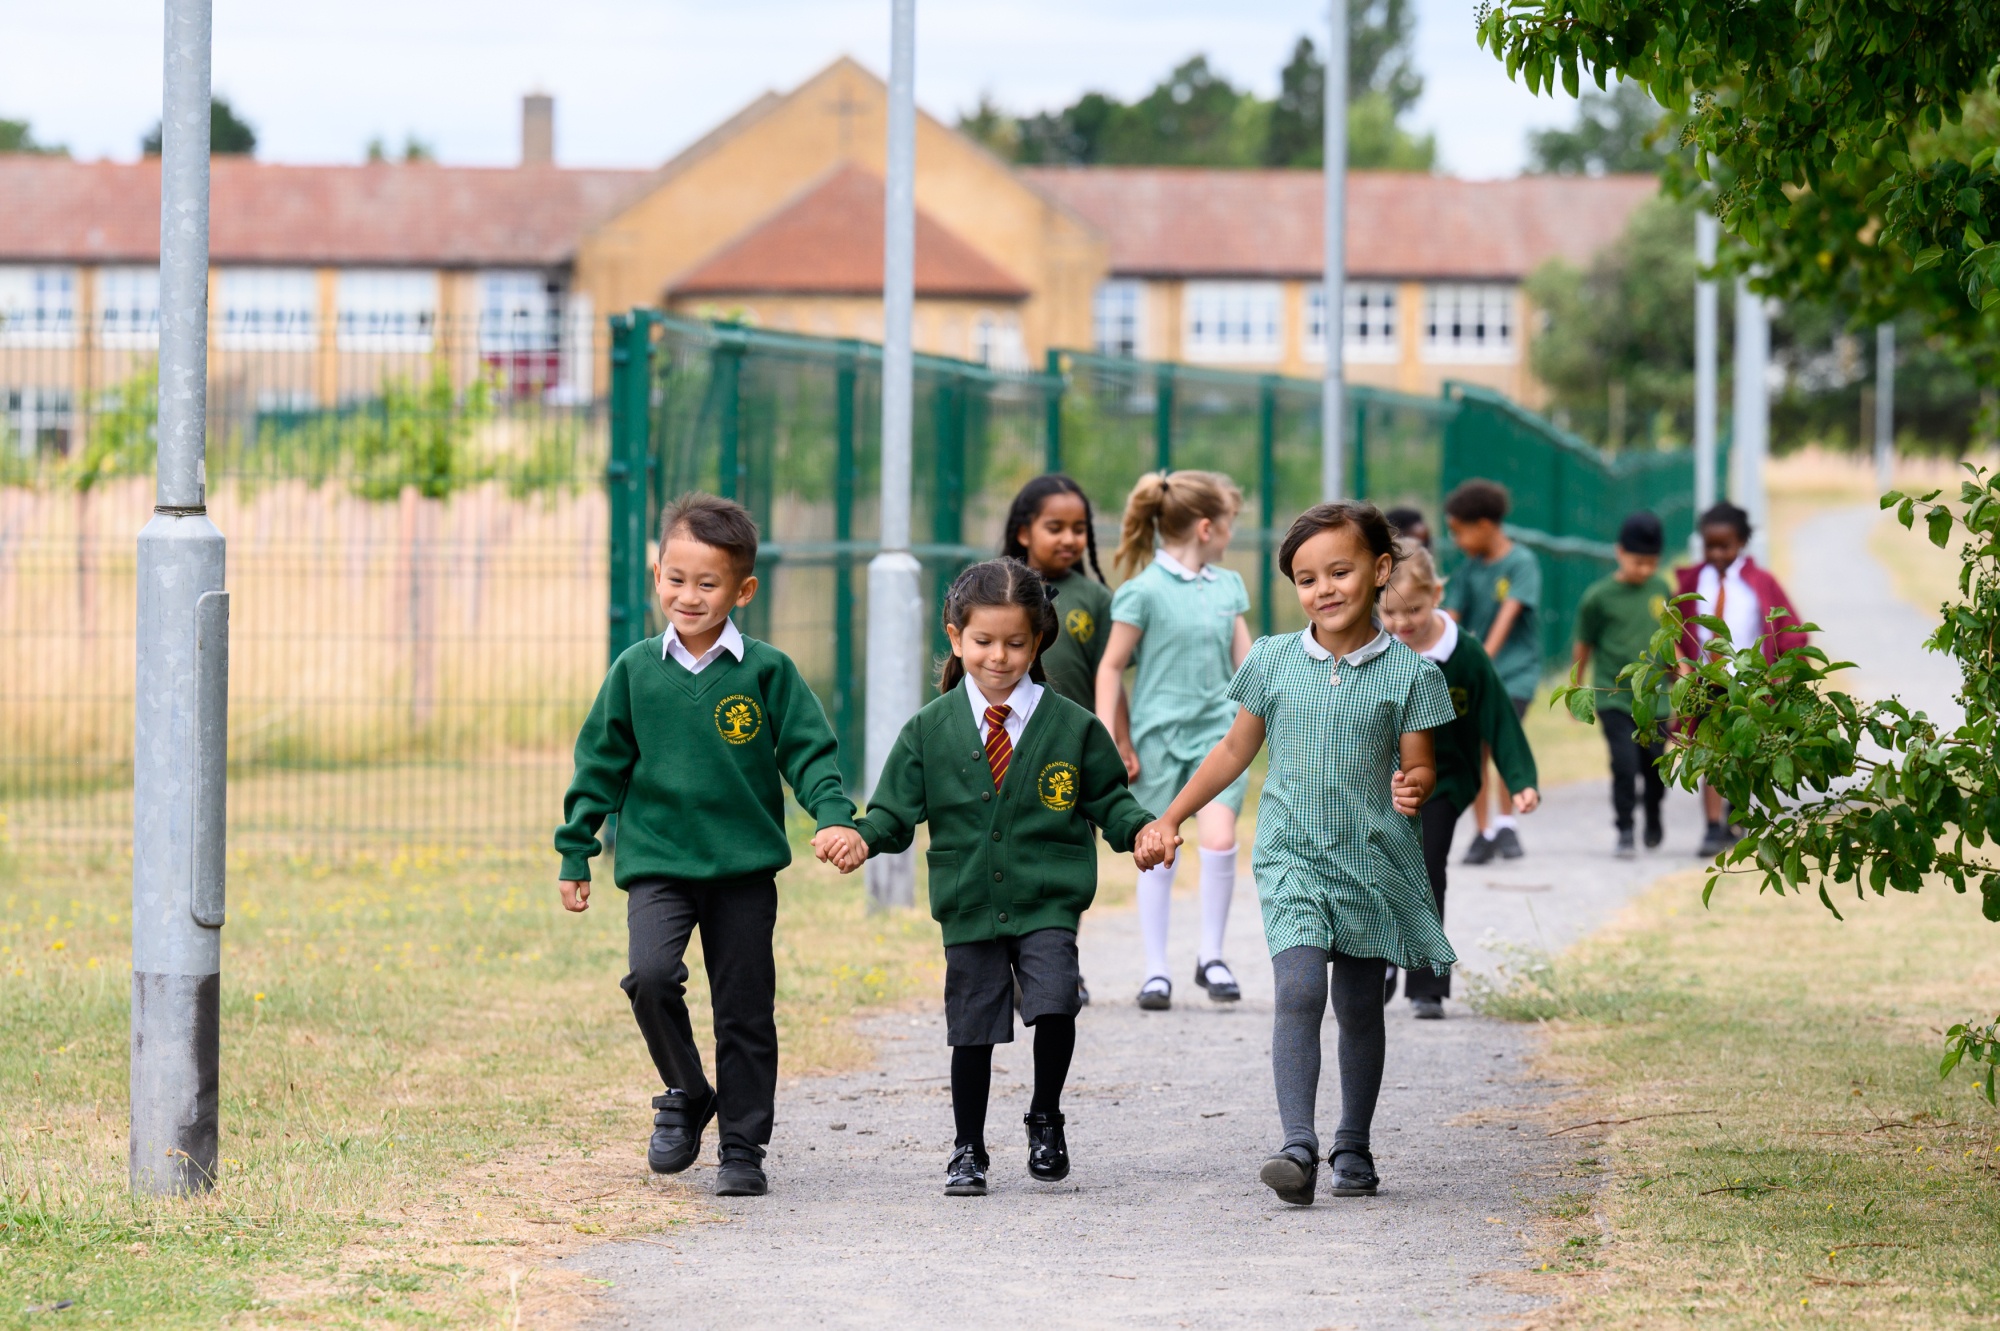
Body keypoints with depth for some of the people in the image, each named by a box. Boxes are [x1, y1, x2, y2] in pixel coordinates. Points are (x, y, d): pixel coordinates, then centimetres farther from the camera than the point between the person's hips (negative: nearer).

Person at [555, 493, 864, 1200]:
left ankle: (742, 1147, 16)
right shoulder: (635, 671, 3)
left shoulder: (767, 671, -1)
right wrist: (575, 852, 9)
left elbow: (810, 751, 1)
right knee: (651, 975, -22)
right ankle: (686, 1095, 2)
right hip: (658, 863, 0)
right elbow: (600, 764, 9)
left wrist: (835, 816, -16)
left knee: (745, 1011, 3)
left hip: (745, 867, 0)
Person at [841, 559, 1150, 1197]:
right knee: (972, 1030, 5)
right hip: (969, 906, 1)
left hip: (1047, 904, -1)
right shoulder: (929, 730, 4)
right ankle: (968, 1151, 22)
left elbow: (1108, 798, 9)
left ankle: (1046, 1120, 6)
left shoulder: (1072, 726, 3)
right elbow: (896, 809, 4)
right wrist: (862, 837, -16)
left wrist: (1140, 829, -10)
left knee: (1054, 1006, -19)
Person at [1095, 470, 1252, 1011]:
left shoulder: (1228, 586, 9)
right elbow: (1111, 666, -6)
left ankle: (1212, 956, 2)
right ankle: (1155, 970, 12)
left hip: (1217, 729, 4)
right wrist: (1108, 741, -10)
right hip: (1159, 734, -3)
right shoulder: (1145, 591, -9)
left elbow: (1247, 661, 17)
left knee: (1220, 837, -13)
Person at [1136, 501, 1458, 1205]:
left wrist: (1414, 788, -24)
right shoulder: (1272, 661, 4)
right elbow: (1235, 750, 14)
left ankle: (1353, 1148, 26)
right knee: (1299, 992, -18)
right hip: (1292, 857, 0)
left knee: (1359, 1009, 10)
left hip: (1373, 862, 0)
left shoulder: (1409, 673, -1)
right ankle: (1298, 1148, -25)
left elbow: (1418, 763, 0)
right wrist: (1170, 821, 14)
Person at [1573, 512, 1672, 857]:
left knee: (1654, 766, 9)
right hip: (1614, 696, -3)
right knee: (1625, 765, -13)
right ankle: (1625, 832, -2)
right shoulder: (1598, 596, -7)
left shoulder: (1660, 589, 5)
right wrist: (1576, 691, 13)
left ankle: (1653, 821, 36)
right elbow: (1584, 646, 4)